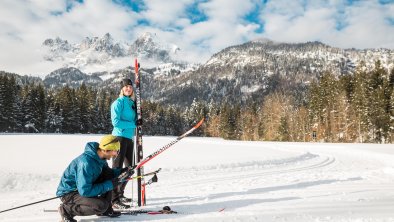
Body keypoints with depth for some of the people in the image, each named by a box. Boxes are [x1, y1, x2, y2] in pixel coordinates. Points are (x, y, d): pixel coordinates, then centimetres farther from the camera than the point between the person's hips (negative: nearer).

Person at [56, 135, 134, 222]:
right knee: (101, 206, -27)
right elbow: (85, 191, -31)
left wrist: (121, 172, -11)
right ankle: (66, 209, -6)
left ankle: (105, 209, 4)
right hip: (68, 193, -8)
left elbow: (109, 173, 10)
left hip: (84, 187, 8)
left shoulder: (99, 157, -7)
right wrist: (111, 184, -28)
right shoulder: (86, 163, -33)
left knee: (109, 175, -7)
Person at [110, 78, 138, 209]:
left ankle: (119, 194, 30)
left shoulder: (132, 103, 15)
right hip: (119, 137, -9)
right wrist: (133, 124, -13)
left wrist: (138, 122, -1)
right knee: (117, 168, -9)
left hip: (129, 138, 9)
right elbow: (116, 122, -17)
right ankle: (114, 200, -6)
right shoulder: (118, 102, -8)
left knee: (129, 167, 16)